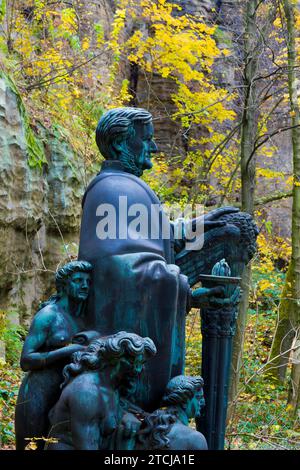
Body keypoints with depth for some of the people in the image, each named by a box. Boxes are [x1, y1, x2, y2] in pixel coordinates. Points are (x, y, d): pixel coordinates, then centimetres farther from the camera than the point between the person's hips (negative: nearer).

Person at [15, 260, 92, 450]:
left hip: (62, 396, 6)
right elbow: (26, 361, -16)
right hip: (38, 394, -6)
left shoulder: (82, 318, 9)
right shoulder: (47, 315, -10)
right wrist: (66, 351, -24)